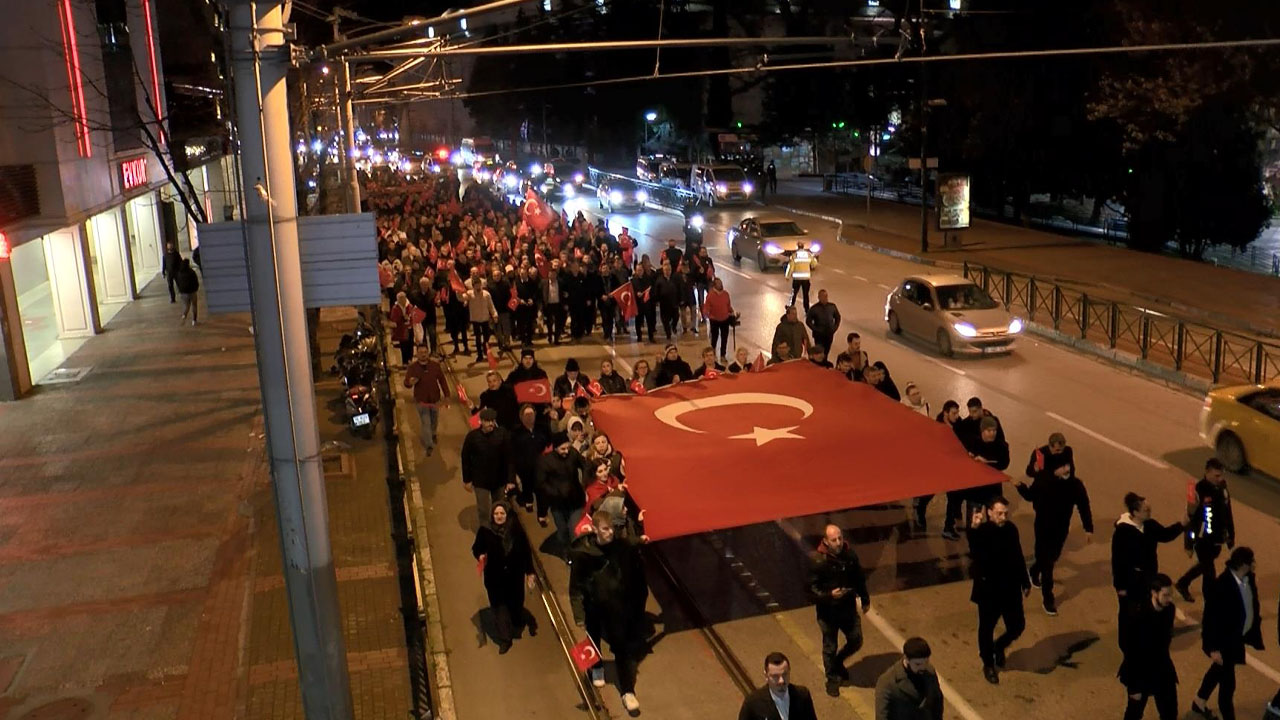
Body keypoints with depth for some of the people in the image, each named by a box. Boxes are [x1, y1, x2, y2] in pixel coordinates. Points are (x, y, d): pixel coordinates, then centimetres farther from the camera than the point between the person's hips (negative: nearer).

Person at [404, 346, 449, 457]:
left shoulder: (435, 365, -7)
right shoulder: (412, 367, -12)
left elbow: (442, 380, 2)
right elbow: (406, 382, -12)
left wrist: (446, 394, 0)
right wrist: (410, 382, -37)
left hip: (435, 399, 3)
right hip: (421, 400, -3)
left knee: (434, 420, 22)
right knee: (425, 423, -6)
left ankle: (433, 434, 52)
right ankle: (429, 446, 3)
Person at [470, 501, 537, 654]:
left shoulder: (516, 530, -11)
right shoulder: (485, 530, -11)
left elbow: (526, 551, -3)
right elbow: (476, 548, 2)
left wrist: (529, 572, -1)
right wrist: (480, 556, -20)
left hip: (515, 575, -1)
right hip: (494, 577, 1)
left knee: (515, 606, 9)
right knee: (499, 607, 6)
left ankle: (530, 621, 42)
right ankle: (504, 640, 21)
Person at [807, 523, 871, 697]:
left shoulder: (850, 554, -8)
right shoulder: (817, 561, -22)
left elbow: (859, 578, 9)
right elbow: (812, 589, -17)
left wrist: (865, 599, 17)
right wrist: (829, 595, -32)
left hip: (849, 607, 4)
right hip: (828, 611, -4)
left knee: (856, 640, 15)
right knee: (830, 647, 11)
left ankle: (838, 662, 44)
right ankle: (832, 679, 35)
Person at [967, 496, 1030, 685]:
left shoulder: (1011, 529, -5)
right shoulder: (981, 532, -22)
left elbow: (1019, 557, 8)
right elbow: (975, 555, -44)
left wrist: (1025, 582, 15)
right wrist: (974, 529, -59)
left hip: (1011, 589, 4)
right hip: (989, 590, -4)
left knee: (1017, 626, 14)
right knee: (986, 629, 13)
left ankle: (999, 647, 45)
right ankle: (988, 664, 36)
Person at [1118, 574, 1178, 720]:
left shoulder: (1169, 609, -11)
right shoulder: (1136, 615, -29)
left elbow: (1166, 638, 7)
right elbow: (1131, 654, -22)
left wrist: (1164, 664, 17)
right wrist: (1133, 686, -18)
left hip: (1163, 671, 5)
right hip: (1140, 673, -5)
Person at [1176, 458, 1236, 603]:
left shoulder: (1222, 487, -3)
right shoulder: (1199, 491, -23)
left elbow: (1227, 513, 9)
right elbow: (1190, 518, -18)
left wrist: (1231, 535, 14)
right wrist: (1189, 544, -13)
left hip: (1218, 539, 7)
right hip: (1203, 540, -7)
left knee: (1205, 565, 24)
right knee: (1209, 574, 3)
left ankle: (1182, 584, 47)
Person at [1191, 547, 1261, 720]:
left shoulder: (1249, 578, -10)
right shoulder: (1220, 586, -32)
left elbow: (1252, 604, 8)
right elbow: (1211, 619, -25)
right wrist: (1214, 648, -21)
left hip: (1238, 635, 9)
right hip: (1224, 639, -9)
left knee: (1219, 670, 27)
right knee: (1227, 682, 6)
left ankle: (1199, 702, 49)